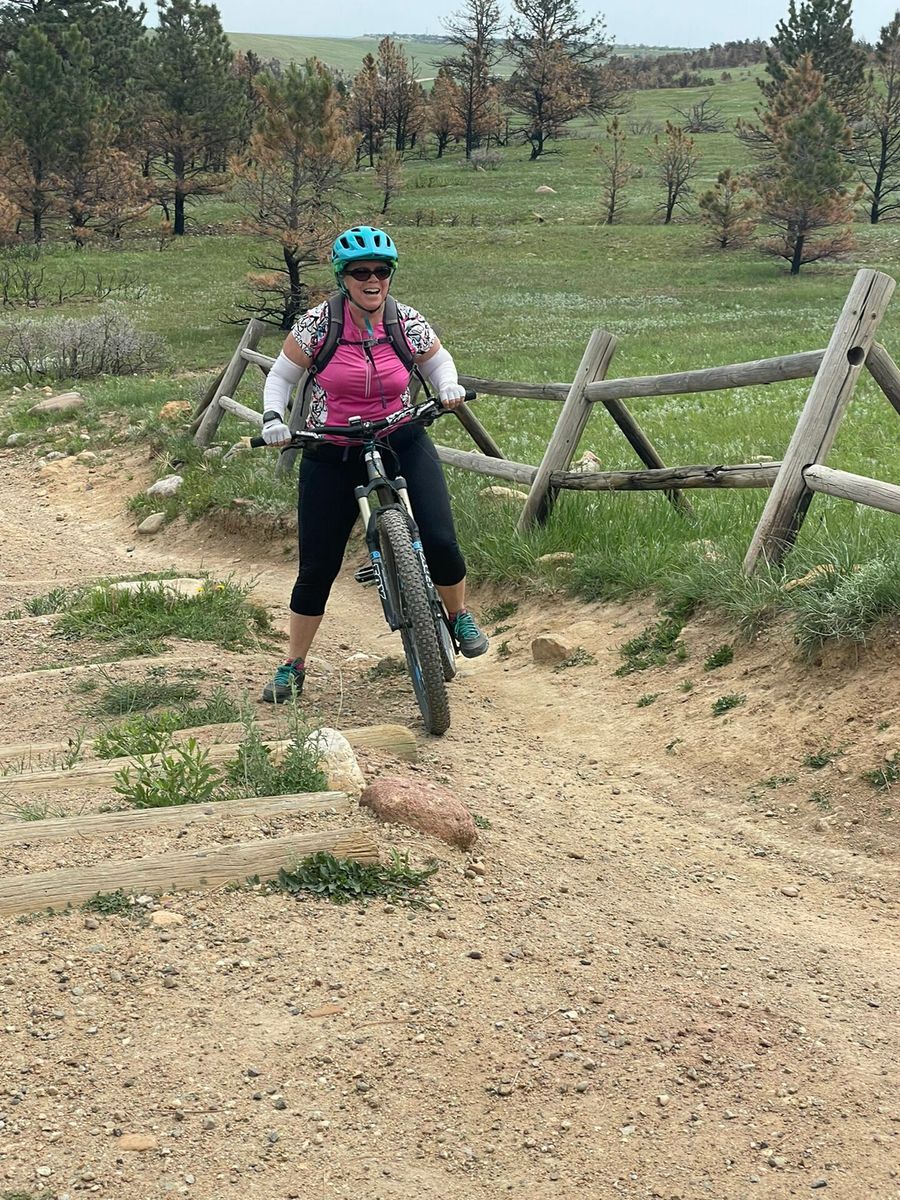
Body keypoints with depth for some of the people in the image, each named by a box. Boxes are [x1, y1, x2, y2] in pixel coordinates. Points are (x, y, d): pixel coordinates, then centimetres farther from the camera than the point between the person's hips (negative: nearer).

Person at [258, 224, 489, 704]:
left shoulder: (408, 322, -6)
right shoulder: (318, 323, -10)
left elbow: (438, 360, 14)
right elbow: (280, 376, 3)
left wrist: (449, 387, -6)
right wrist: (272, 418, -14)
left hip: (402, 445, 1)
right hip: (331, 457, -1)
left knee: (440, 542, -16)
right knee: (317, 568, 1)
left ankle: (458, 615, 17)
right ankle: (293, 666, 20)